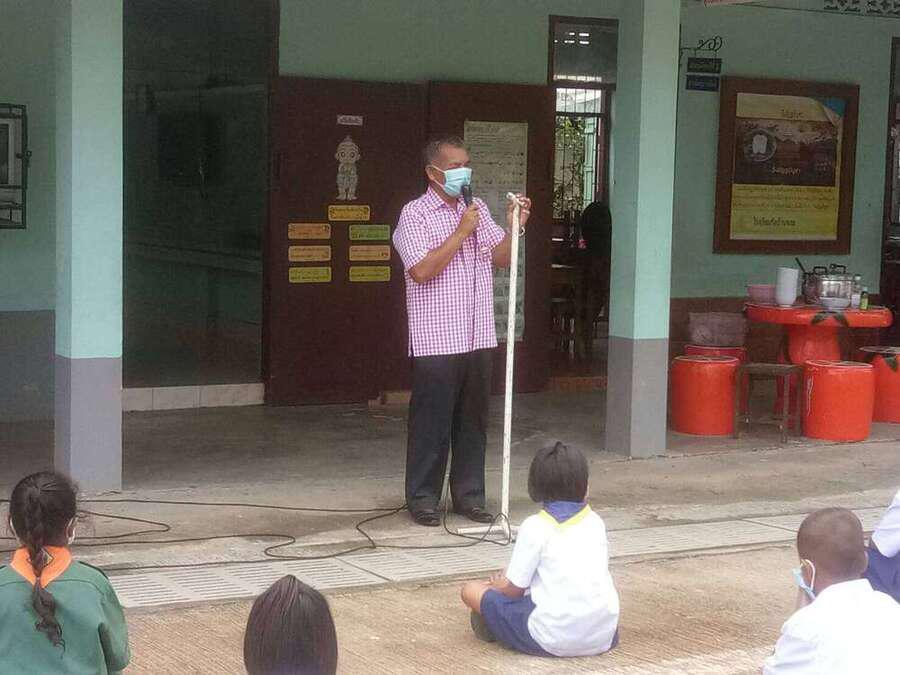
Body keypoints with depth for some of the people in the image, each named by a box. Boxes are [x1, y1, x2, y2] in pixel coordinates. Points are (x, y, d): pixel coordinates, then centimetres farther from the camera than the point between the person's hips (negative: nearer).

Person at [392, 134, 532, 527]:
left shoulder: (477, 209, 14)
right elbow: (421, 270, -18)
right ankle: (422, 498, 10)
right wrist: (461, 233, -16)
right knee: (431, 421, 0)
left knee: (473, 420, 10)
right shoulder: (415, 214, -6)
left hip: (477, 338, 6)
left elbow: (502, 258, 16)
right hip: (435, 342, -6)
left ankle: (468, 493, 20)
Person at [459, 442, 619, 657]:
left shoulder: (536, 527, -6)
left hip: (554, 641, -5)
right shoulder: (596, 522, 9)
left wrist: (500, 585, 23)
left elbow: (514, 590, -4)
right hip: (604, 637, 5)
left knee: (471, 591, 3)